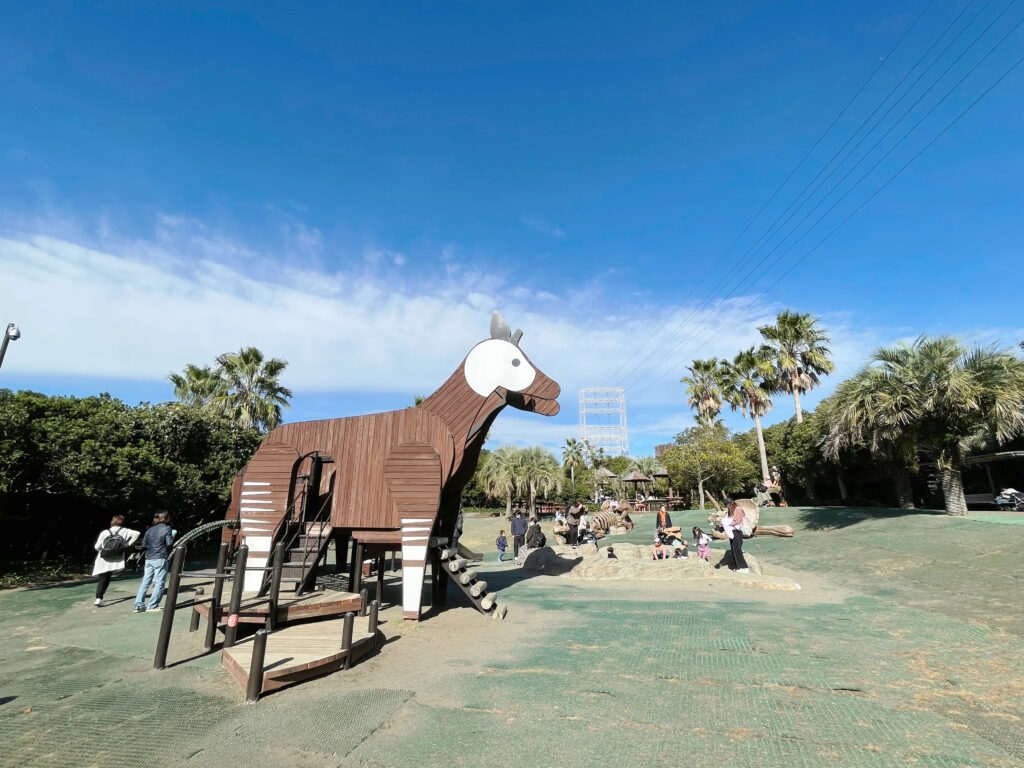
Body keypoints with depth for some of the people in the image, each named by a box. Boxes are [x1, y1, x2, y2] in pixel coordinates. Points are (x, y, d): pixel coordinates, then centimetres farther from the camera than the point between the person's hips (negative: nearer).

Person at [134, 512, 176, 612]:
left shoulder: (150, 530, 12)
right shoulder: (166, 528, -5)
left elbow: (143, 544, 12)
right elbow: (169, 543, -9)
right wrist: (172, 536, 9)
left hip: (148, 559, 6)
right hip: (160, 559, -6)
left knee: (145, 582, 11)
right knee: (159, 583, 1)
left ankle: (138, 605, 9)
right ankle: (152, 606, 0)